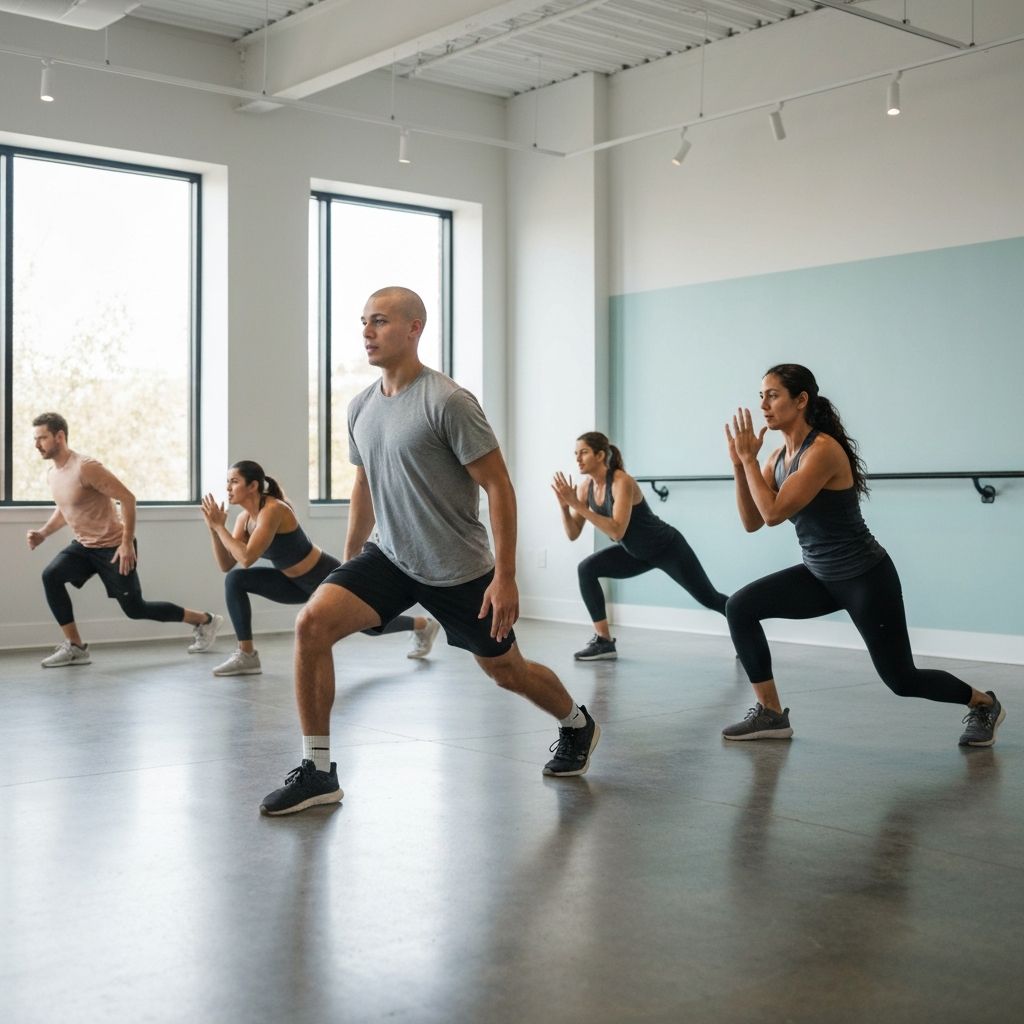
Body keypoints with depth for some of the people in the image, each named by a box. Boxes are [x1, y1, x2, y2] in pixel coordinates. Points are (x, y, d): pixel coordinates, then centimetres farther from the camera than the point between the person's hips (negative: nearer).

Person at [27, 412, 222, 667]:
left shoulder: (86, 467, -24)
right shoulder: (53, 473, 3)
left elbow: (127, 498, -24)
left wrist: (127, 543, -25)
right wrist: (43, 533, 3)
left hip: (112, 546, -8)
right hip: (84, 546, 8)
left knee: (135, 609, 0)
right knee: (50, 576, -17)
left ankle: (205, 620, 19)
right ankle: (75, 648, -10)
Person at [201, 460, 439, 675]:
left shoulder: (273, 510, -31)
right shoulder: (245, 518, -5)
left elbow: (246, 558, -38)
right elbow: (226, 565, -7)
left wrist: (220, 526, -33)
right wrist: (214, 528, -17)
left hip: (327, 577, -7)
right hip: (297, 584, 7)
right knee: (235, 580, -11)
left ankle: (424, 625, 44)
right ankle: (247, 656, -6)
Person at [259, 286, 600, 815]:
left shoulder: (447, 402, -19)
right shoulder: (360, 408, 3)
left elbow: (498, 486, -18)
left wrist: (505, 577, -22)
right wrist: (348, 563, 21)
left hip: (458, 570, -5)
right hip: (391, 558, 6)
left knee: (505, 670, 12)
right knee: (311, 624, -16)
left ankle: (578, 725, 45)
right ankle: (317, 771, -7)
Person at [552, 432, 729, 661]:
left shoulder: (622, 482, -31)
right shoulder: (585, 486, -9)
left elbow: (617, 532, -40)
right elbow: (573, 534, -8)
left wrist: (579, 506, -41)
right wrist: (565, 506, -25)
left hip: (667, 547, -7)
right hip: (636, 553, 7)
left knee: (708, 598, 4)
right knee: (587, 569, -13)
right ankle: (604, 641, -8)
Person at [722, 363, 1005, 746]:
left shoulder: (824, 450, -24)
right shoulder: (780, 456, 2)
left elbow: (773, 513, -30)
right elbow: (751, 522, 0)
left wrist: (749, 459, -22)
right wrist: (739, 463, -9)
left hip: (866, 577, -8)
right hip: (821, 576, 8)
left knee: (901, 679, 3)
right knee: (740, 608, -7)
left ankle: (984, 704, 31)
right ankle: (770, 714, 2)